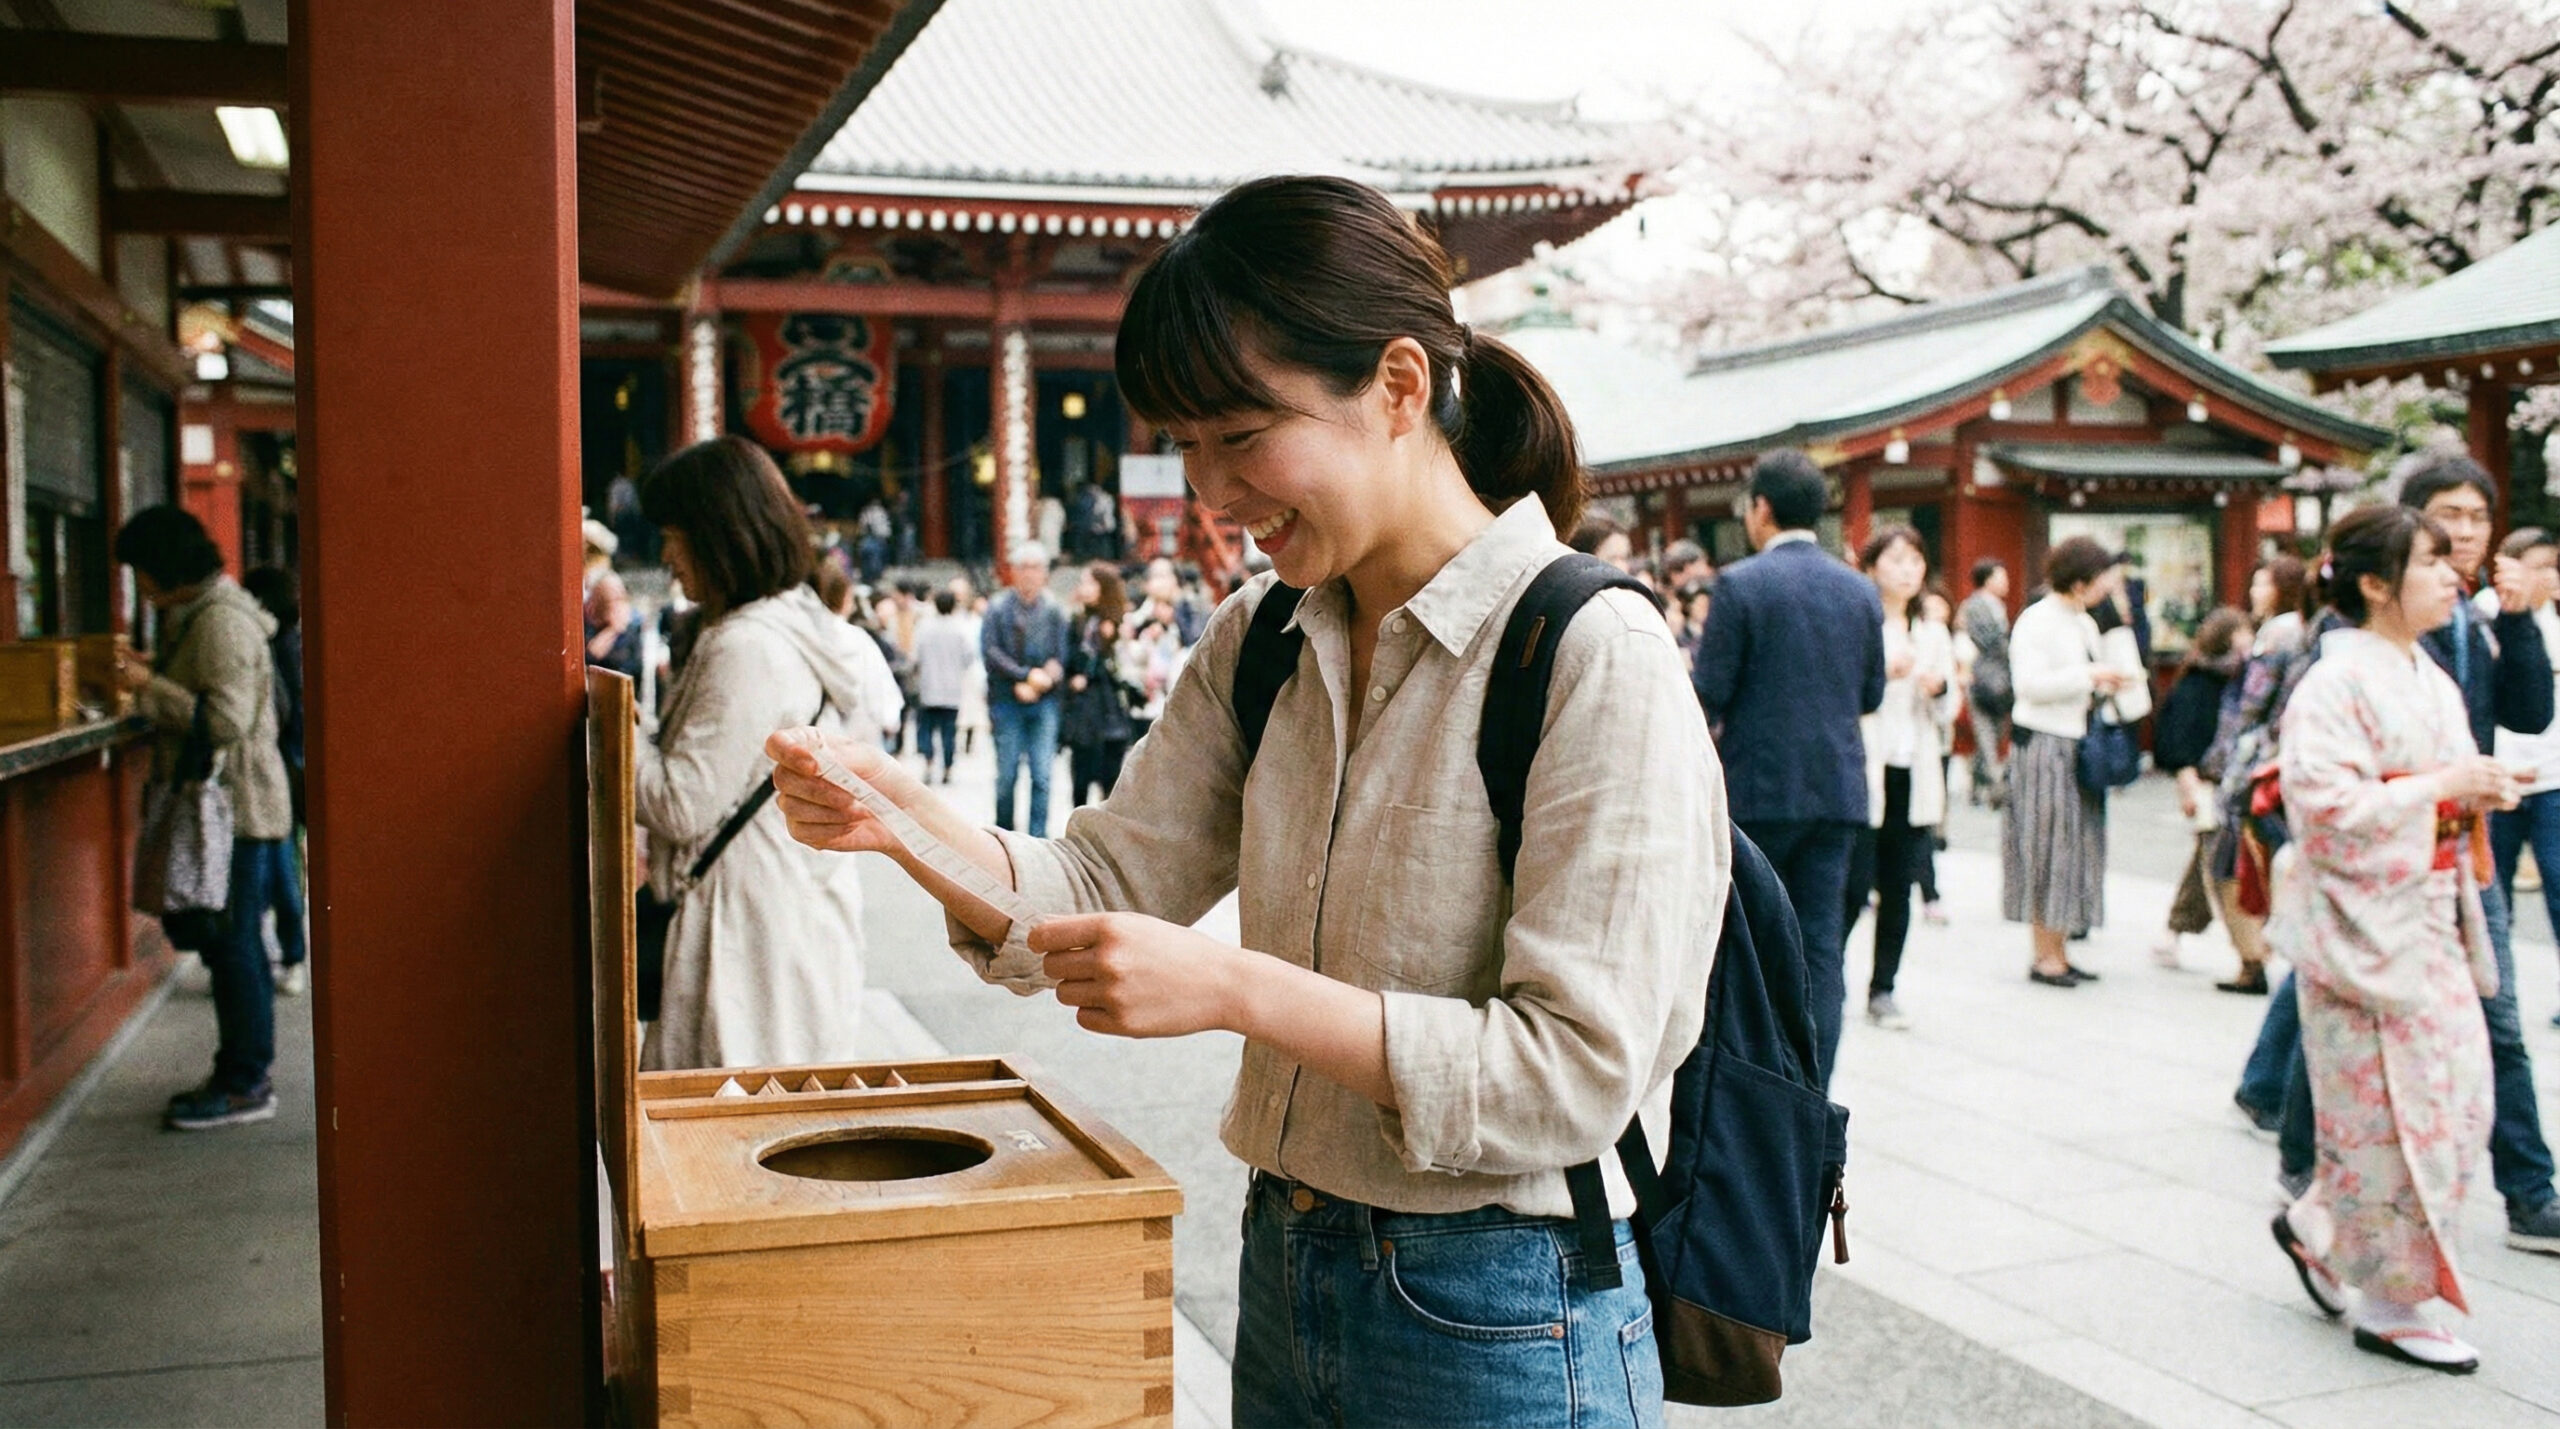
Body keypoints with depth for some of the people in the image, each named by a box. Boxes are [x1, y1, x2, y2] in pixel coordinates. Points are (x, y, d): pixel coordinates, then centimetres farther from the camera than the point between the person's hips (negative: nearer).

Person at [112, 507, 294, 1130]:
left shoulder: (222, 621, -16)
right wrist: (153, 675, 11)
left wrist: (150, 687, -17)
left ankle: (245, 1085, 1)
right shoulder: (197, 615, 17)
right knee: (230, 947, 14)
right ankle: (240, 1075, 22)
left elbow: (225, 718, -23)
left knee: (234, 946, -6)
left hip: (235, 807, -10)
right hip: (220, 805, 10)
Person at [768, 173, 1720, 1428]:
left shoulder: (1596, 662, -19)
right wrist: (910, 825, -16)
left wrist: (1238, 990, -29)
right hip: (1285, 1273, 6)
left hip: (1497, 1324, -6)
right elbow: (1113, 884, 2)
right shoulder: (1260, 642, 4)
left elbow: (1577, 1068, -22)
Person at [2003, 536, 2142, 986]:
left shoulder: (2086, 624, 16)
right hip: (2044, 745, -9)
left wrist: (2110, 684, 4)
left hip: (2078, 746, 9)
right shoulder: (2037, 621, -11)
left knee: (2076, 847, 8)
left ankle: (2059, 952, 14)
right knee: (2047, 851, -5)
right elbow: (2029, 683, -21)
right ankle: (2045, 956, 2)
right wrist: (2090, 675, -19)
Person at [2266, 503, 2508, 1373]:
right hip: (2364, 925, -8)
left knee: (2455, 1100, 8)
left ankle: (2317, 1226, 26)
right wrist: (2441, 785, -18)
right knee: (2389, 1109, -2)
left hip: (2432, 920, 9)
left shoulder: (2431, 682, 12)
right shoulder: (2336, 686, -14)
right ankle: (2388, 1306, 11)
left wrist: (2480, 794, 1)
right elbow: (2328, 809, -23)